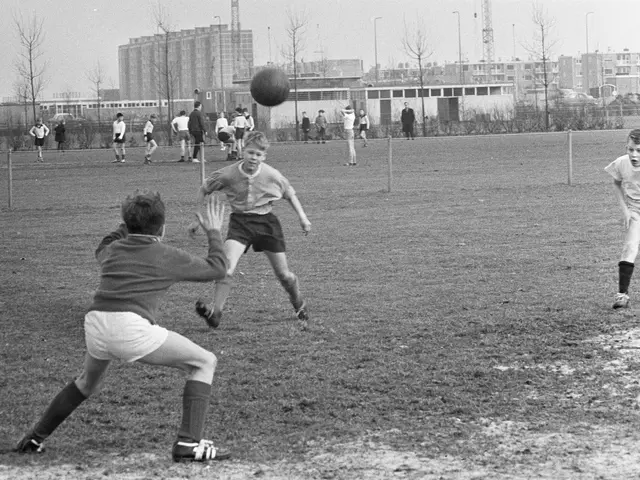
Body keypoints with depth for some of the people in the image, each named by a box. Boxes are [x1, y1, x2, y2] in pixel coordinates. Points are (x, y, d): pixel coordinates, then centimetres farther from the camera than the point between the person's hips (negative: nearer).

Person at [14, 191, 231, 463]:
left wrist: (127, 225, 57)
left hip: (95, 324, 6)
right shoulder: (167, 256, 11)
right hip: (132, 328, -6)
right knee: (205, 363, 8)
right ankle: (189, 444, -3)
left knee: (89, 381, 36)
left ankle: (35, 439, 42)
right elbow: (217, 268, 21)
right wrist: (213, 233, 34)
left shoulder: (113, 250, 25)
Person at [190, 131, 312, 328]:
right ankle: (216, 312, -24)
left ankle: (299, 304, 36)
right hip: (240, 221, -1)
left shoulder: (271, 175, -13)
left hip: (266, 221, 1)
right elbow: (204, 191, 2)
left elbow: (289, 193, 8)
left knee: (284, 274, 7)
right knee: (226, 267, -24)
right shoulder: (227, 175, -15)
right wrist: (197, 219, 3)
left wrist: (302, 217, 8)